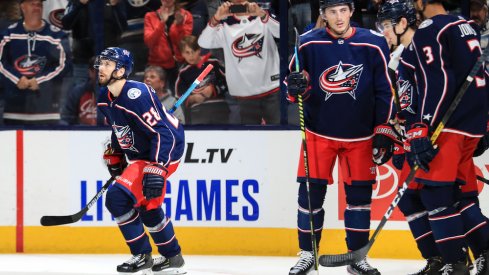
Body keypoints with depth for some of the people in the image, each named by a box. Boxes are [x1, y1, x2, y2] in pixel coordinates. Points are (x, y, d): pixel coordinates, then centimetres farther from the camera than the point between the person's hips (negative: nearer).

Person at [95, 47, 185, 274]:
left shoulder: (136, 96, -28)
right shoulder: (105, 98, 1)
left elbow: (163, 133, -31)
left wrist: (157, 169, -36)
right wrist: (114, 156, 21)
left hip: (165, 151, -10)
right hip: (138, 154, 10)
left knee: (118, 197, -19)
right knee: (145, 204, 21)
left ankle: (142, 256, -6)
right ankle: (172, 255, 38)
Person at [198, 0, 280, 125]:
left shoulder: (264, 16, 3)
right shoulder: (225, 26, 4)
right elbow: (204, 43, -11)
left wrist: (262, 14, -32)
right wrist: (216, 18, -26)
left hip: (272, 89, -1)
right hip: (245, 94, 1)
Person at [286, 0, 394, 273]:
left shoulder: (374, 44, -6)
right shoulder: (308, 44, -6)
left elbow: (385, 91, -1)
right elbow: (295, 88, 3)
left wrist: (383, 131, -3)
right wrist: (296, 87, -21)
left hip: (360, 135, 0)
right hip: (319, 132, 0)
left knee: (360, 192, 4)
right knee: (311, 191, 0)